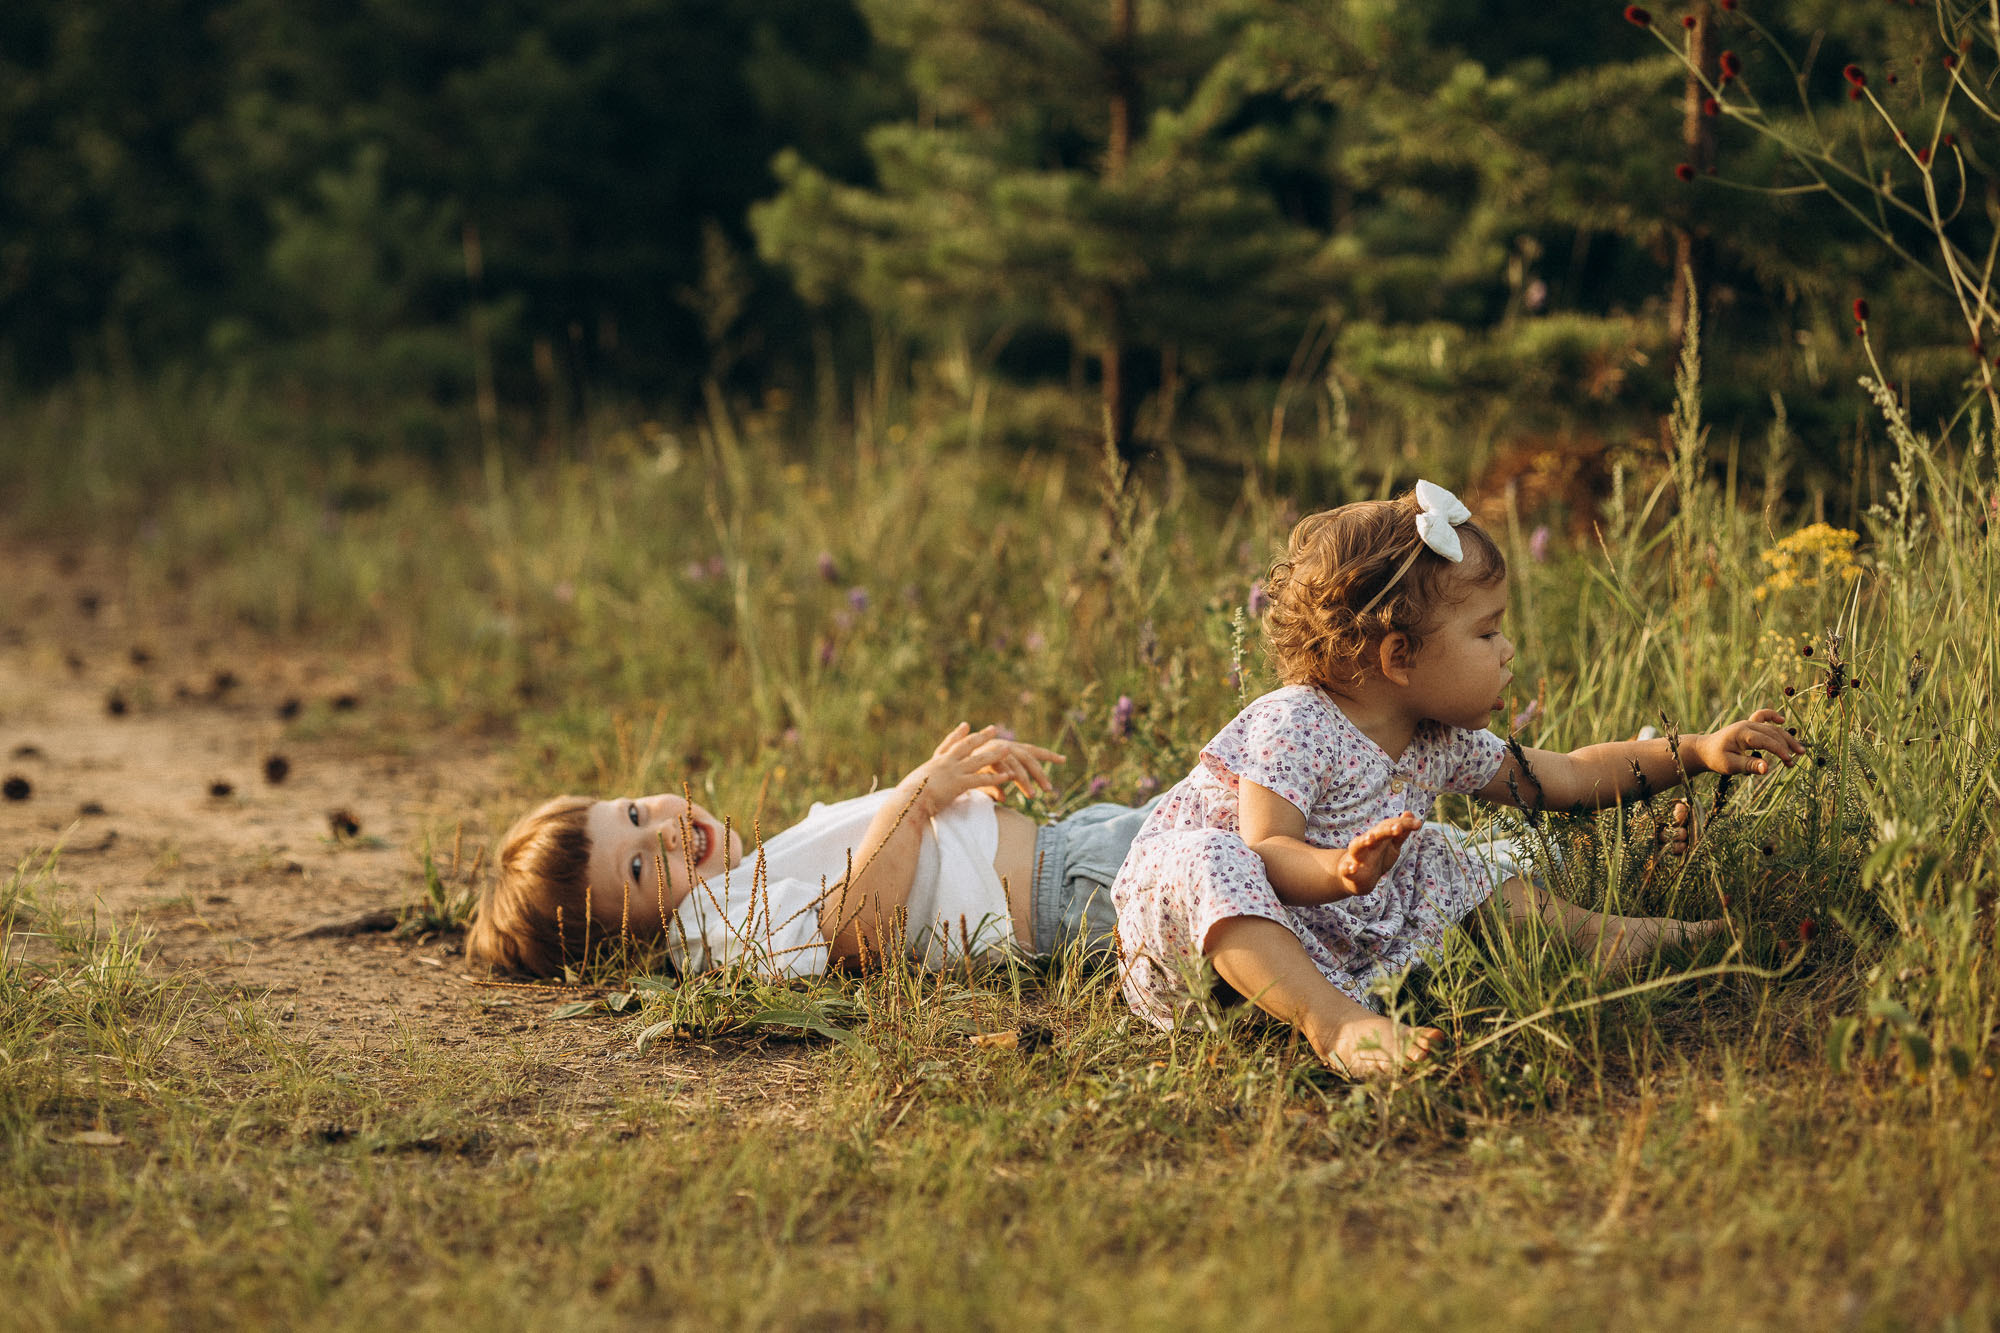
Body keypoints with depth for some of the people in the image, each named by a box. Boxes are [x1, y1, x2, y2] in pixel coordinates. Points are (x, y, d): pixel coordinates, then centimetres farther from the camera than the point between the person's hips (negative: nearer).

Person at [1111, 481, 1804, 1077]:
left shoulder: (1441, 743, 3)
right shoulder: (1293, 728, -23)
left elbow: (1566, 777, 13)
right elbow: (1266, 853, -31)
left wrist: (1695, 754, 8)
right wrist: (1340, 873, -52)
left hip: (1337, 929, 8)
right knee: (1211, 859, -39)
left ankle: (1592, 936, 18)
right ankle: (1330, 1019, -51)